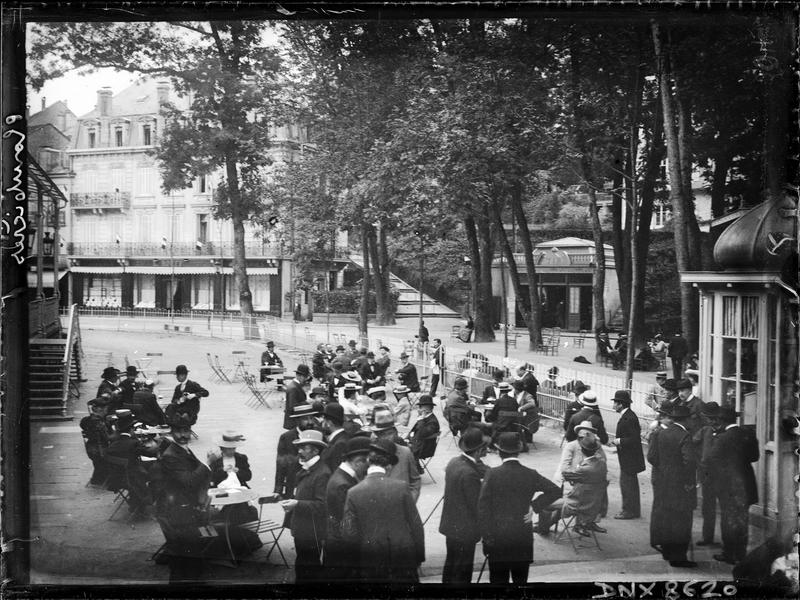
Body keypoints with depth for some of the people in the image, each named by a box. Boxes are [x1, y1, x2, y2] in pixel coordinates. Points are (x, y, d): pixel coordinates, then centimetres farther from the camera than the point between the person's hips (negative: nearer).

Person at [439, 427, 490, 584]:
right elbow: (477, 506, -21)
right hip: (464, 531, -9)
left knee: (450, 566, 22)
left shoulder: (453, 462, 1)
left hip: (450, 526, 9)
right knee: (462, 572, 3)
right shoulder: (469, 473, -27)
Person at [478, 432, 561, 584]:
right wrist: (534, 506, -3)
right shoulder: (530, 475, -4)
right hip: (523, 537, 2)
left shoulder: (492, 474, -11)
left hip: (497, 537, -2)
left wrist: (486, 536, -5)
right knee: (521, 578, 14)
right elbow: (555, 490, -4)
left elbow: (483, 507, -11)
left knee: (498, 578, 8)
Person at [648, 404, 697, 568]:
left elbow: (651, 456, -3)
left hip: (661, 481, 6)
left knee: (663, 515, 17)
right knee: (680, 519, 2)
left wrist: (661, 468, 10)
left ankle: (667, 550, 27)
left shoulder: (660, 434, 1)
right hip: (679, 484, -6)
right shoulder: (684, 436, -16)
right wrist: (688, 481, -13)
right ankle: (678, 557, 4)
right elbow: (689, 460, -23)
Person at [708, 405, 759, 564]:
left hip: (729, 486, -5)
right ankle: (741, 554, 21)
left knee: (729, 520, 5)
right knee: (742, 519, 15)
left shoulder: (723, 438, -17)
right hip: (746, 484, 5)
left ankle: (729, 554, 10)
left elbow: (711, 460, -12)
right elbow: (754, 456, 8)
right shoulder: (748, 434, 0)